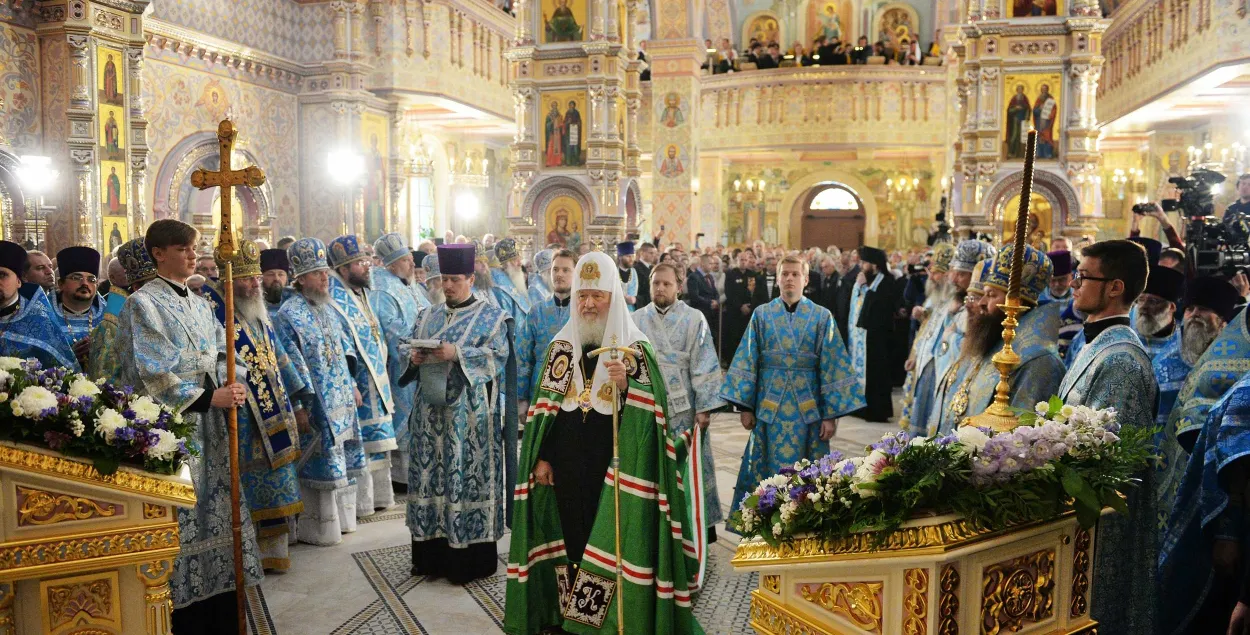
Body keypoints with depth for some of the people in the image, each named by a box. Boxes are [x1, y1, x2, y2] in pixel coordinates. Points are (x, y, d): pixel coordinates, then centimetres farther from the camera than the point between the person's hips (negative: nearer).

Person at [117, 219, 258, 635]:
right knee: (183, 518, -4)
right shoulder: (143, 304, -6)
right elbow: (154, 372, -14)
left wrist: (230, 389, -4)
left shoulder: (200, 304, 16)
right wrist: (209, 397, -17)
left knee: (217, 508, 7)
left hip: (210, 422, 7)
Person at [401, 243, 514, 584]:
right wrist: (415, 358, -7)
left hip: (469, 414, -5)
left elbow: (498, 355, -10)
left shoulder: (491, 317, 2)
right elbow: (412, 350, 16)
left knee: (468, 478, -4)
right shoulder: (428, 315, 17)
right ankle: (433, 554, 16)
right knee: (431, 475, 6)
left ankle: (471, 558, 4)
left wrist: (457, 354, -20)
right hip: (431, 412, 5)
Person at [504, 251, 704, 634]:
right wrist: (541, 456, 3)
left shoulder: (635, 348, -5)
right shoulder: (561, 346, 6)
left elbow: (650, 412, -12)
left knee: (613, 537, 0)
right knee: (572, 534, 10)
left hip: (616, 464, -3)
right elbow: (545, 406, 8)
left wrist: (626, 386, -29)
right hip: (568, 462, 3)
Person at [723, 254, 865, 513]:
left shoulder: (822, 317, 2)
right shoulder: (761, 315, 5)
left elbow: (832, 367, 0)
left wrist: (831, 414, -5)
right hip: (769, 408, 1)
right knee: (768, 473, 5)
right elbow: (747, 362, 4)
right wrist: (745, 406, -1)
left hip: (808, 409, 0)